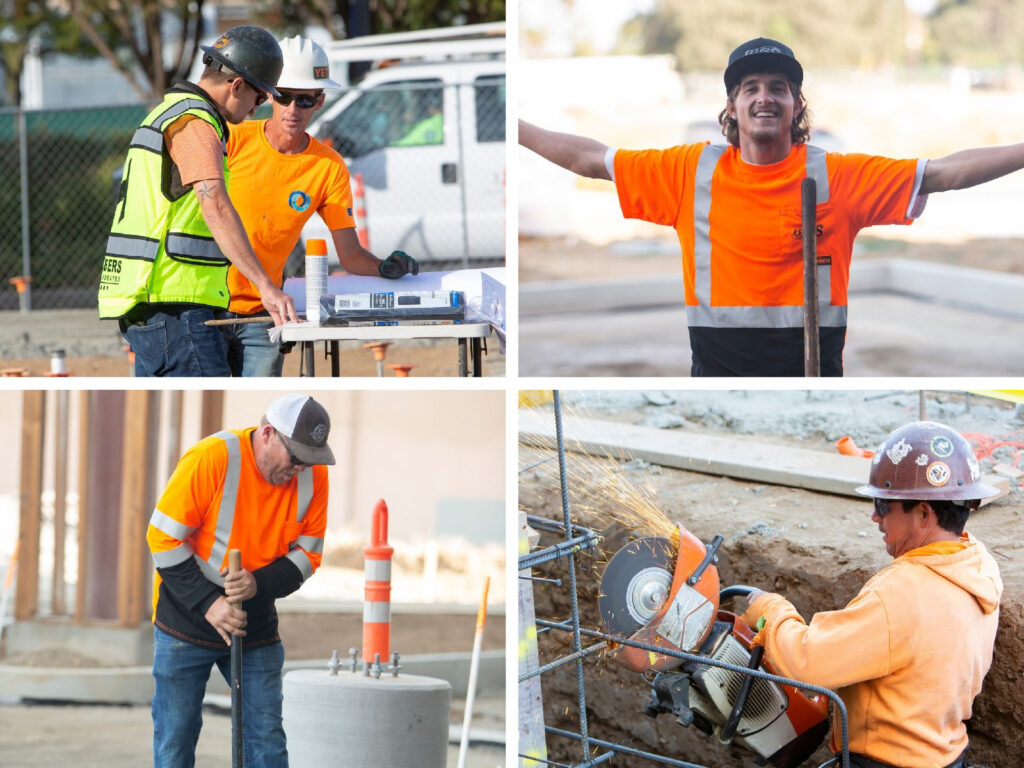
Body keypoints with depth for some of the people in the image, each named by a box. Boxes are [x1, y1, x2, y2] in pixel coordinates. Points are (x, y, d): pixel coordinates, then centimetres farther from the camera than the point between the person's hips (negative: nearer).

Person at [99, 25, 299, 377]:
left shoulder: (167, 111, 22)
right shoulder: (195, 124, -12)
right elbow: (216, 209, -26)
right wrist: (266, 287, -33)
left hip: (143, 300, 11)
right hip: (173, 307, -11)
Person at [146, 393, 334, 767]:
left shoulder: (313, 476, -7)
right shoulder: (211, 458, -21)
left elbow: (307, 553, -1)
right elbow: (163, 537, -17)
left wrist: (258, 584, -20)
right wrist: (207, 603, -20)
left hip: (256, 625, 4)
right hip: (187, 622, -4)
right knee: (175, 736, 3)